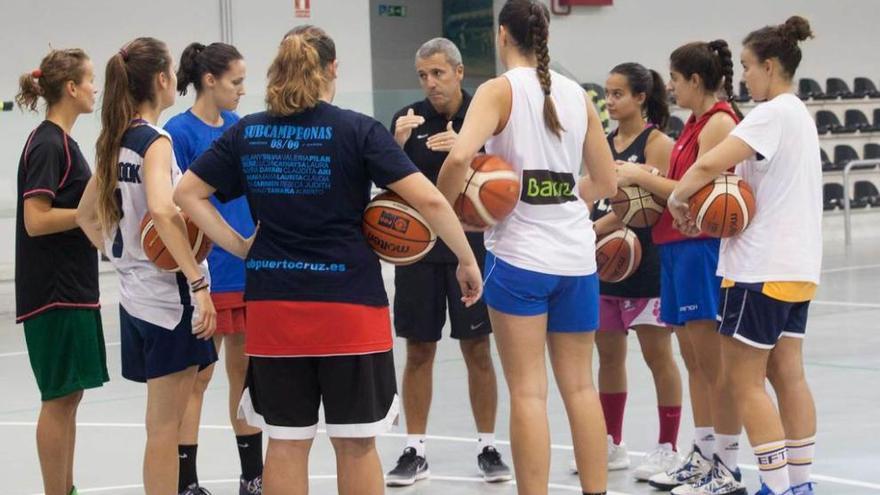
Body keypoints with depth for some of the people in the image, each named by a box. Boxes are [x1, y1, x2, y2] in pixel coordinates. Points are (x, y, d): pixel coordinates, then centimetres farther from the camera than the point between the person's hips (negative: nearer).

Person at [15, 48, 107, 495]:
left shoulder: (59, 142, 14)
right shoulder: (47, 145, -15)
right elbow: (36, 220, -21)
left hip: (73, 288, 10)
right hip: (55, 290, -10)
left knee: (69, 394, 13)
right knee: (59, 397, -4)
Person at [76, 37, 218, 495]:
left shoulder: (115, 142, 11)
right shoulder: (154, 141, -14)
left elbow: (87, 216, 21)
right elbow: (161, 211, -30)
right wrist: (199, 283, -30)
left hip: (136, 297, 8)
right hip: (170, 296, -8)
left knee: (162, 423, 16)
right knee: (164, 428, -2)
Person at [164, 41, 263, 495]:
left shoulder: (239, 128, 10)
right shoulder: (180, 132, -9)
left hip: (250, 268, 6)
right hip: (205, 274, -6)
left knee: (246, 370, 12)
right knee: (197, 376, 0)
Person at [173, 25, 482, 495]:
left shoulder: (246, 133, 3)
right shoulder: (358, 130, -7)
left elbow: (187, 193, 6)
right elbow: (428, 199, -13)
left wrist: (238, 245, 6)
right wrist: (467, 261, -2)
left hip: (273, 306, 3)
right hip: (349, 305, -3)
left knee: (286, 442, 9)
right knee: (355, 442, 7)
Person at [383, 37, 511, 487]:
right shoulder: (409, 118, 3)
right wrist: (399, 144, -17)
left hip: (470, 245, -2)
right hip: (417, 246, 2)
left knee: (477, 350, 2)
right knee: (418, 352, 6)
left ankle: (487, 449, 12)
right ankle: (414, 451, 12)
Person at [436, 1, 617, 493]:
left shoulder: (500, 90, -7)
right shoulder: (576, 94, 9)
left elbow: (460, 157, -23)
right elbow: (606, 181, 14)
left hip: (519, 254, -5)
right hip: (576, 254, 5)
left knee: (528, 391, -1)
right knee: (580, 385, 13)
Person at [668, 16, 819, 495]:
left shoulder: (772, 115, -15)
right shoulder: (799, 114, 15)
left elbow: (709, 165, -26)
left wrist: (677, 197, -8)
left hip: (762, 267, -9)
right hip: (797, 264, 9)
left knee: (743, 379, -4)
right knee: (787, 374, 11)